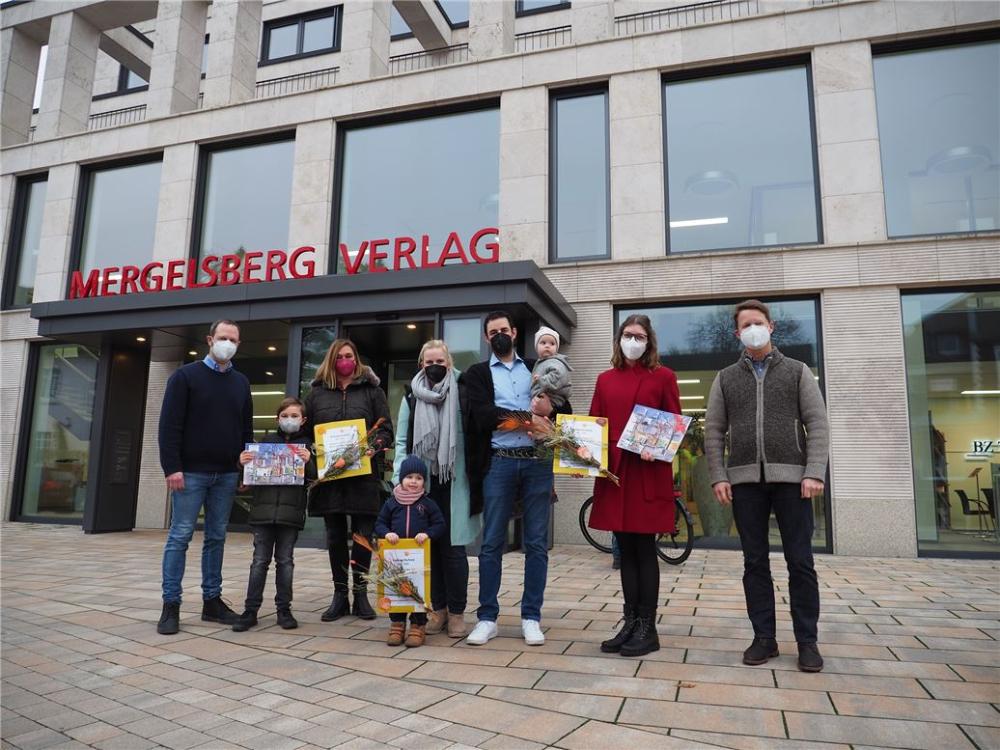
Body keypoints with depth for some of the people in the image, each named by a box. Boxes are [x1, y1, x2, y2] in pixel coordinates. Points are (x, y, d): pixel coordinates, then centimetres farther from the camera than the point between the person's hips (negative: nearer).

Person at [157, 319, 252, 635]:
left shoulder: (241, 382, 12)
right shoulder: (185, 376, -1)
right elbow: (169, 425, -7)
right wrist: (172, 468, -15)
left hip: (227, 475, 4)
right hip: (191, 472, -4)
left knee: (216, 538, 9)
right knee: (180, 537, -1)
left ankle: (212, 600, 17)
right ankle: (171, 605, 7)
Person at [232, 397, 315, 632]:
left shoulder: (307, 444, 4)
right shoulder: (267, 441, 9)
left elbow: (314, 476, -2)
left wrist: (308, 461, -20)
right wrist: (243, 461, -6)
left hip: (291, 511, -1)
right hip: (264, 508, 1)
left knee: (285, 560, 7)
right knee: (260, 561, 5)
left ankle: (284, 609, 17)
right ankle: (251, 610, 12)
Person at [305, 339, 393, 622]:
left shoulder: (372, 390, 7)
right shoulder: (317, 393, 12)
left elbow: (386, 429, 3)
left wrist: (375, 446, -16)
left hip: (363, 474, -2)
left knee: (363, 535, 2)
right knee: (335, 536, 8)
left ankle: (360, 594, 15)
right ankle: (339, 595, 18)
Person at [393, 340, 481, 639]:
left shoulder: (462, 393, 1)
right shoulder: (411, 396, 8)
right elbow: (402, 441, 8)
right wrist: (400, 477, -2)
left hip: (453, 481, -2)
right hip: (422, 481, 3)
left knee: (453, 546, 1)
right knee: (430, 546, 7)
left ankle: (456, 612, 13)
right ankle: (437, 609, 20)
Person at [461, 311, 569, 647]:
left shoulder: (536, 368, 15)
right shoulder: (477, 374, 9)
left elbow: (563, 407, 11)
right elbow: (484, 415, -7)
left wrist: (547, 425, -10)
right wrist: (527, 420, -16)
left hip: (538, 462, 2)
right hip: (498, 463, -1)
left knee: (537, 543, 5)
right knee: (492, 543, 3)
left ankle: (531, 617, 15)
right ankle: (487, 617, 14)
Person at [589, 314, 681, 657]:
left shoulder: (663, 376, 2)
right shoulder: (605, 379, 13)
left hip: (649, 473, -4)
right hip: (614, 471, 4)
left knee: (645, 549, 1)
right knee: (626, 550, 10)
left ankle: (648, 628, 12)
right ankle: (630, 624, 19)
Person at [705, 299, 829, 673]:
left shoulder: (797, 371, 9)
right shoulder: (726, 378, 12)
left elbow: (817, 424, 2)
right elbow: (714, 431, 8)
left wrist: (814, 473, -10)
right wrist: (718, 476, -3)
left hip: (790, 478, -1)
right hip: (745, 480, 2)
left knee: (800, 562, 2)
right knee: (755, 562, 6)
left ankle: (807, 641, 13)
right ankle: (764, 637, 15)